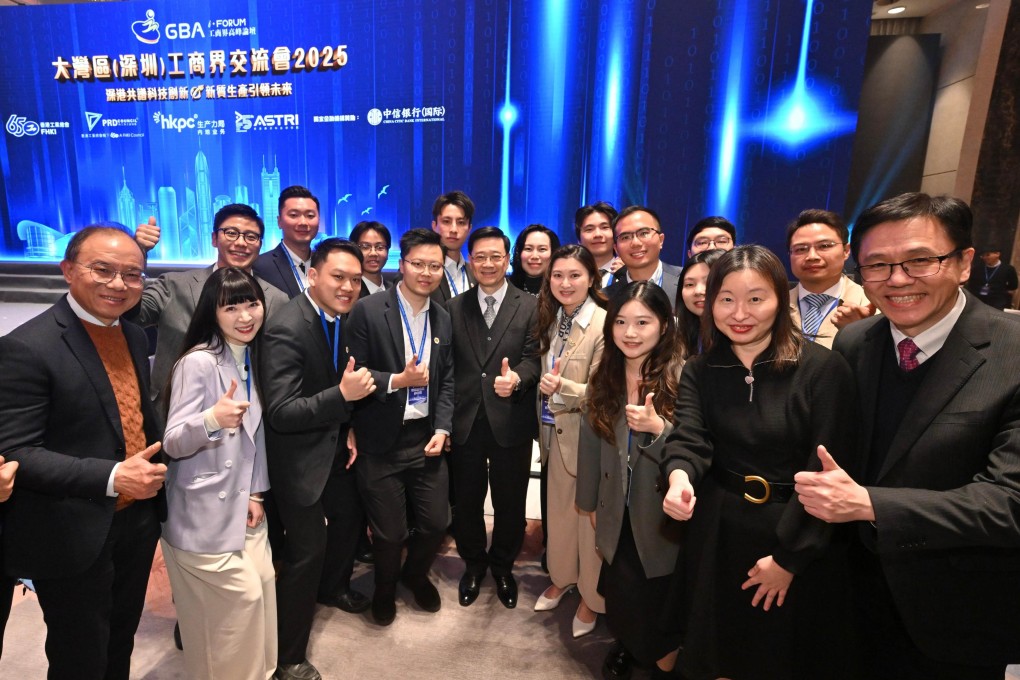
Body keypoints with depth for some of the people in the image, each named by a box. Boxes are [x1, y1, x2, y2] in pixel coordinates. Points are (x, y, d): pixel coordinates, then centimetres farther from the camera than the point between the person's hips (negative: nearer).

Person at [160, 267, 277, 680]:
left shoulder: (252, 359, 4)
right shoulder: (198, 362, -18)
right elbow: (172, 444, -20)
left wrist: (257, 493, 4)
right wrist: (212, 419, -40)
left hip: (241, 504, 7)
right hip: (203, 515, -7)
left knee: (263, 582, 12)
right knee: (242, 596, 2)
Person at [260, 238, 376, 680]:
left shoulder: (340, 318, -1)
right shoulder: (286, 329, -26)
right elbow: (280, 413, -29)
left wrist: (349, 428, 5)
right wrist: (344, 395, -37)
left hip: (334, 446, 8)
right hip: (299, 456, -8)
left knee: (350, 519, 22)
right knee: (307, 549, -1)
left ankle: (333, 587, 52)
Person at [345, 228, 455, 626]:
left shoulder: (443, 320, 6)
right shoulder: (368, 311, -10)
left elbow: (447, 380, 8)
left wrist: (442, 429, -2)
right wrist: (397, 380, -23)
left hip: (426, 439, 4)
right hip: (381, 443, -4)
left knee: (436, 523, 10)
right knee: (389, 531, 10)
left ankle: (416, 575, 44)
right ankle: (385, 589, 43)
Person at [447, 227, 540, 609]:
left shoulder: (531, 307, 0)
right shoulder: (454, 308, 7)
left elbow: (533, 359, -9)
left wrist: (516, 378, -31)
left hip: (511, 423, -1)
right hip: (465, 422, 2)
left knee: (510, 503, 14)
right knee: (467, 501, 17)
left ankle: (503, 567, 40)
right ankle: (473, 564, 42)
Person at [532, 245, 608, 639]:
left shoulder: (603, 325, -17)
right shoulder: (552, 319, 6)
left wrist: (563, 387, -30)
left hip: (586, 436, -6)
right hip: (554, 432, 6)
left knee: (588, 515, 9)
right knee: (558, 509, 19)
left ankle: (591, 596, 31)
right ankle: (562, 577, 42)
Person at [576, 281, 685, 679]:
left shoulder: (683, 377, -15)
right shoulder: (604, 378, 0)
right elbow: (591, 444, 6)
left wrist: (658, 428, -33)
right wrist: (590, 503, 11)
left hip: (662, 513, -3)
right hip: (616, 512, 4)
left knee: (660, 598, 9)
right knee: (621, 592, 15)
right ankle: (625, 645, 46)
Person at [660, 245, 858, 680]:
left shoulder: (823, 369, -14)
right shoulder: (699, 371, -3)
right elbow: (688, 438, -15)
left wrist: (788, 556, -14)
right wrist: (679, 476, -39)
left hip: (798, 538, -2)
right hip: (719, 531, 3)